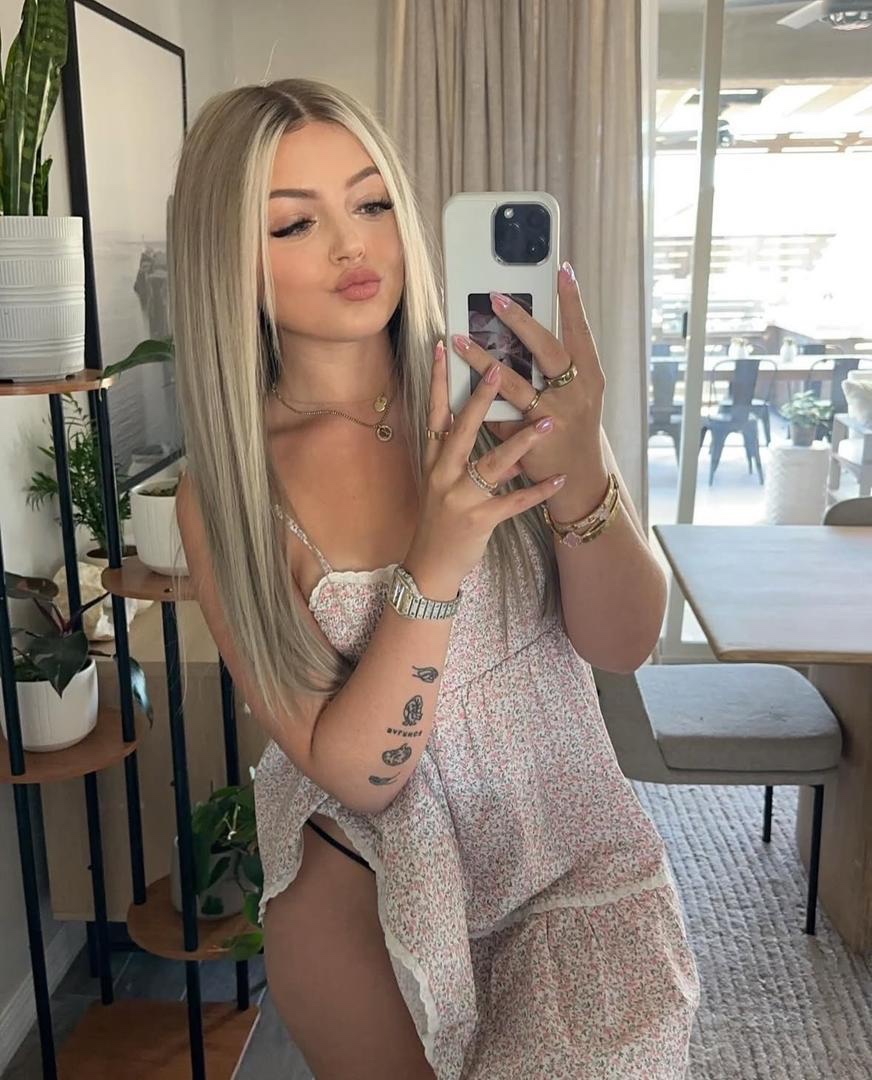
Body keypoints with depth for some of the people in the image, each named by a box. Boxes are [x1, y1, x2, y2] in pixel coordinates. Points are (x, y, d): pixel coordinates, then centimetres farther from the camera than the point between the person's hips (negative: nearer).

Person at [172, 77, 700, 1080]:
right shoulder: (226, 495, -10)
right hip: (368, 889, 0)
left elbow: (624, 643, -12)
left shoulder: (507, 393, -8)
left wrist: (579, 473, -32)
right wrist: (436, 565, -30)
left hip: (578, 857, 0)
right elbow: (352, 771, -14)